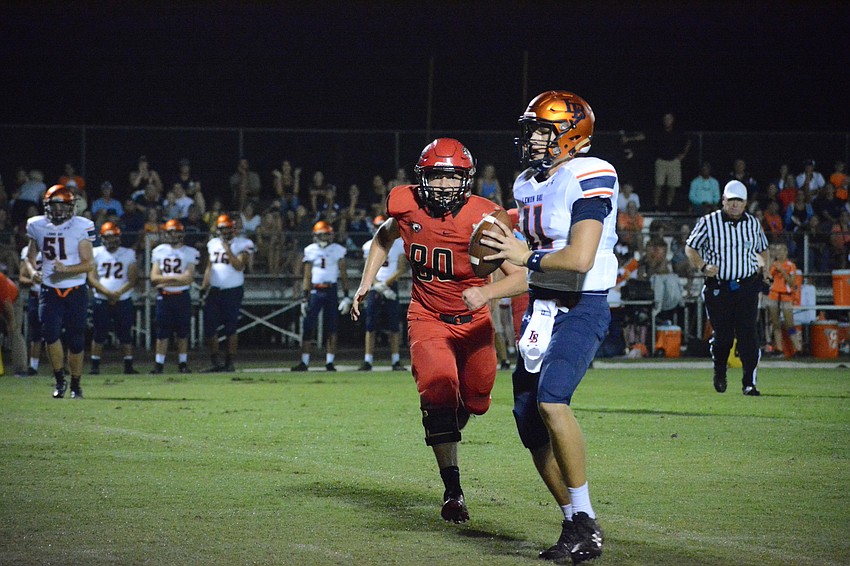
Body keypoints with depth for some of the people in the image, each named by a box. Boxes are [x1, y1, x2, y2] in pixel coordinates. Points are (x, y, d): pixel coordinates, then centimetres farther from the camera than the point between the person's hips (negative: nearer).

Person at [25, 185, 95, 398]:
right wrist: (33, 271, -5)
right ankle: (59, 380, 0)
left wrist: (66, 269, -26)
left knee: (75, 339, 1)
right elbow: (30, 256, 17)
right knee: (50, 333, -17)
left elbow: (88, 264, -9)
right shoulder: (38, 226, 4)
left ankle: (76, 385, 19)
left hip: (75, 291, -2)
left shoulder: (81, 227, -7)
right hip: (49, 291, 2)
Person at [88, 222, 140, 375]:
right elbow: (92, 278, -3)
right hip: (101, 301, 0)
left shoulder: (128, 254, 5)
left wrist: (119, 293, -17)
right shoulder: (96, 253, 4)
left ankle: (128, 366, 4)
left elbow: (132, 279, -1)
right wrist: (107, 293, -17)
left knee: (125, 334, 0)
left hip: (123, 301, 0)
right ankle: (95, 366, 4)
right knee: (98, 335, -1)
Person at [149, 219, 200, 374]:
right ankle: (159, 364, 1)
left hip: (182, 296, -1)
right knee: (162, 332, -1)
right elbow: (154, 278, 1)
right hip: (164, 297, 1)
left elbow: (188, 279, -9)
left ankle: (183, 364, 10)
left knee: (183, 332, 3)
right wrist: (175, 278, -11)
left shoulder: (189, 252, 2)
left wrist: (165, 281, -11)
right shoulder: (159, 251, 8)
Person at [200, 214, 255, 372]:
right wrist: (203, 290, 11)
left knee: (231, 328, -2)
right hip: (214, 291, 5)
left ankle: (229, 363, 5)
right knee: (209, 327, -1)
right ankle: (216, 362, 8)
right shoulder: (213, 244, 12)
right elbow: (209, 268, 16)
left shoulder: (242, 245, -4)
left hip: (233, 292, -5)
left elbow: (239, 266, -16)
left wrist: (228, 250, -19)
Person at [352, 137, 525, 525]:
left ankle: (445, 436, 50)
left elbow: (519, 276, -24)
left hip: (473, 321, 0)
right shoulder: (406, 206, -10)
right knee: (439, 391, -21)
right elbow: (385, 236, 16)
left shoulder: (482, 218, -20)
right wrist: (366, 283, 10)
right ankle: (452, 490, -18)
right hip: (428, 320, 0)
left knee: (475, 400, 12)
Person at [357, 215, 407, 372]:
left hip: (391, 287, -1)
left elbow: (401, 270, -2)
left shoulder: (399, 244, 3)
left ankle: (396, 361, 2)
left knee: (393, 327, -1)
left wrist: (385, 284, -13)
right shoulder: (369, 246, 7)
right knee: (370, 326, -2)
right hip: (375, 288, 1)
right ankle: (368, 361, 0)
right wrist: (380, 287, -12)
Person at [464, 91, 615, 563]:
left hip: (582, 309, -9)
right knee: (529, 422, 7)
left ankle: (586, 521, -19)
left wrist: (526, 256, -14)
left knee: (551, 399, -28)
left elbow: (579, 259, -24)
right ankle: (576, 527, 20)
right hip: (541, 309, 9)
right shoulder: (528, 184, 13)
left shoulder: (589, 178, -14)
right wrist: (489, 293, 14)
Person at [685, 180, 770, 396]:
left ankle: (749, 382, -6)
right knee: (722, 335, 2)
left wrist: (764, 269, 6)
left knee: (748, 334, -9)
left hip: (747, 287, 1)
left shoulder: (753, 223, 10)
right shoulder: (708, 222, 0)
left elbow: (763, 250, 25)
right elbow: (691, 247, 6)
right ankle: (719, 372, 31)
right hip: (718, 287, -1)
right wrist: (703, 267, -11)